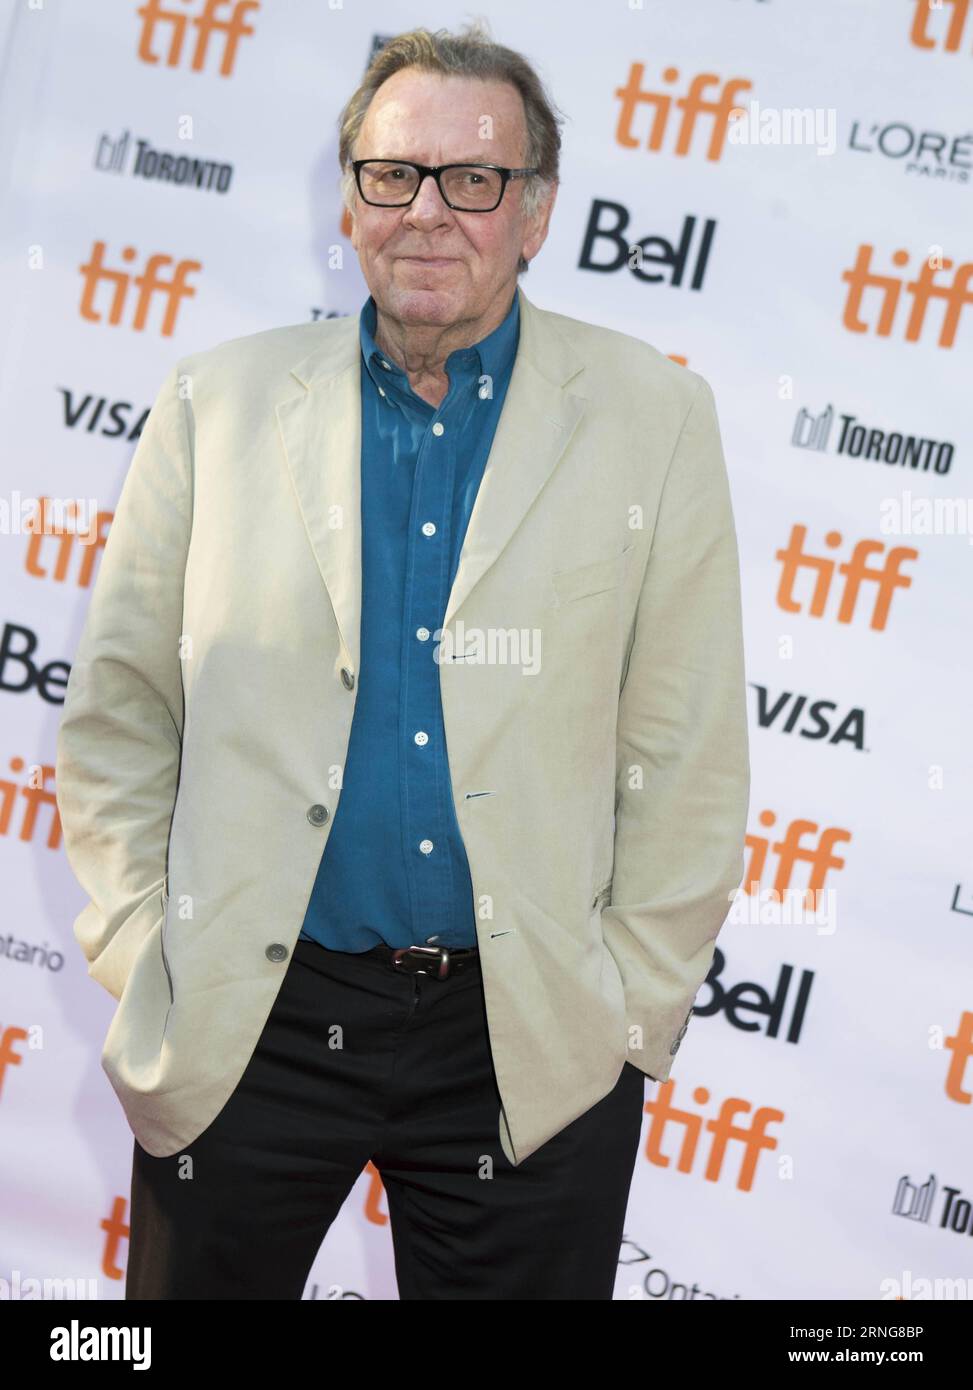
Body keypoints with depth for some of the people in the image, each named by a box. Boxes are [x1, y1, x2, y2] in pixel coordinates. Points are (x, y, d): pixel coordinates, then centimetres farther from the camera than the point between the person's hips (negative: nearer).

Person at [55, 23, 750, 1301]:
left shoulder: (649, 417, -1)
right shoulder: (219, 403, 2)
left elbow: (688, 751, -1)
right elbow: (117, 711, 5)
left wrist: (636, 1005, -2)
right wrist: (143, 961, 0)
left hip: (534, 1042, -1)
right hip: (244, 1028, 1)